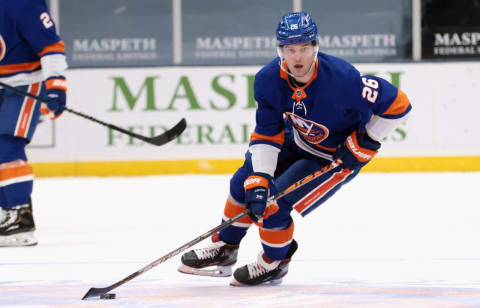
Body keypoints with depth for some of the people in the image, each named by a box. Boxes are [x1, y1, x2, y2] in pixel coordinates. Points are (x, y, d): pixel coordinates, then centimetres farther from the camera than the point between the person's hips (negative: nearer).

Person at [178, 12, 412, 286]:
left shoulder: (341, 78, -36)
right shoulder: (268, 80, -20)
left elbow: (397, 103, -27)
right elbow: (267, 134, -13)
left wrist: (367, 143, -20)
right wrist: (259, 179, -24)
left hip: (337, 157, -6)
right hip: (297, 142, 6)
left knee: (274, 205, -14)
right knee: (245, 183, 6)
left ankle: (275, 263, 14)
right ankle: (224, 252, 28)